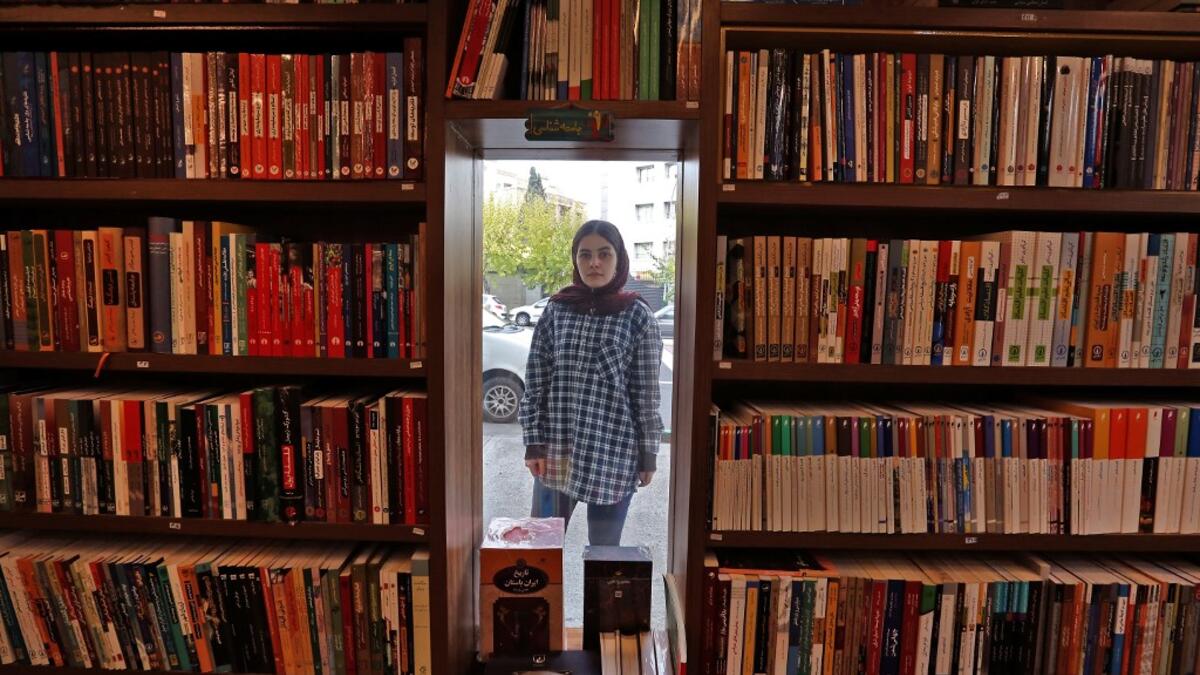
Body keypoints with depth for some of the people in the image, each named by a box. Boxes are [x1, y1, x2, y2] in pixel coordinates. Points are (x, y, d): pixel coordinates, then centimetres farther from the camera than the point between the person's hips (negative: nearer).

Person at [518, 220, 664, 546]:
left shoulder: (638, 315, -4)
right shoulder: (556, 309, 2)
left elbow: (647, 391, -2)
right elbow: (535, 380, 3)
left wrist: (648, 453, -1)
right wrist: (533, 443, -1)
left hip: (613, 453, -2)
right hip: (556, 450, 2)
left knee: (604, 550, 12)